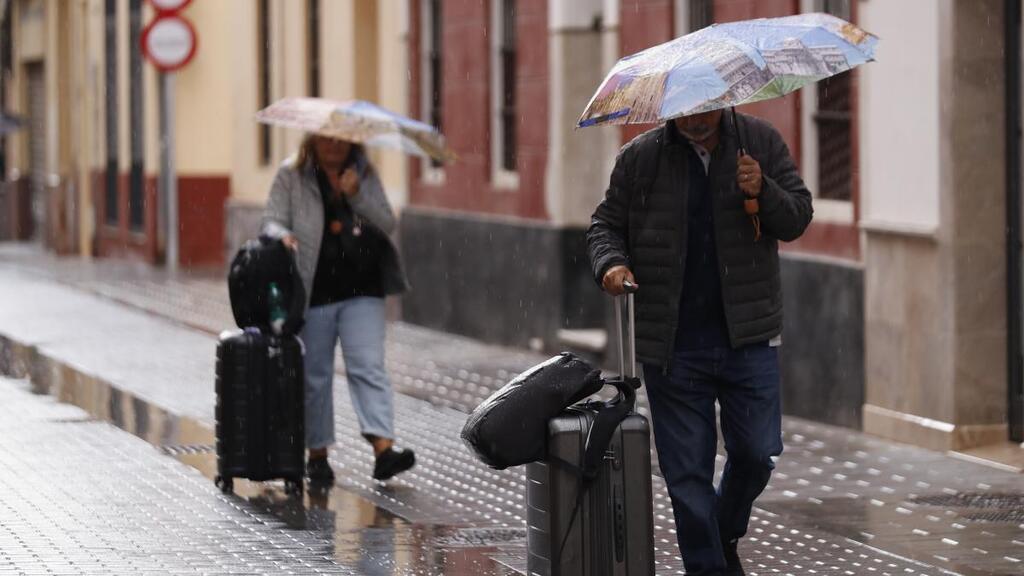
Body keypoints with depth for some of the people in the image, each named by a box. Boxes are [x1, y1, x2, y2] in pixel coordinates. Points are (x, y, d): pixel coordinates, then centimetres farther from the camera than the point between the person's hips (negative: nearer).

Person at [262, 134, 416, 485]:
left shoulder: (365, 174, 10)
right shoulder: (292, 175, 4)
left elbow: (387, 224, 3)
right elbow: (271, 220, 1)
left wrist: (357, 194, -12)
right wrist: (282, 235, -23)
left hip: (361, 289, 1)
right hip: (313, 291, -1)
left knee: (368, 366, -11)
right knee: (315, 374, 6)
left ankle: (384, 449, -21)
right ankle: (317, 454, 17)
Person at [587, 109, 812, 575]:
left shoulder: (761, 142, 4)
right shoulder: (639, 158, 2)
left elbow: (797, 218, 3)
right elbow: (605, 223, 11)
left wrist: (763, 192, -17)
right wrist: (610, 262, -10)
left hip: (748, 337, 0)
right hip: (673, 345, 0)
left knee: (755, 454, 1)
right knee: (687, 471, 1)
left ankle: (726, 537, 30)